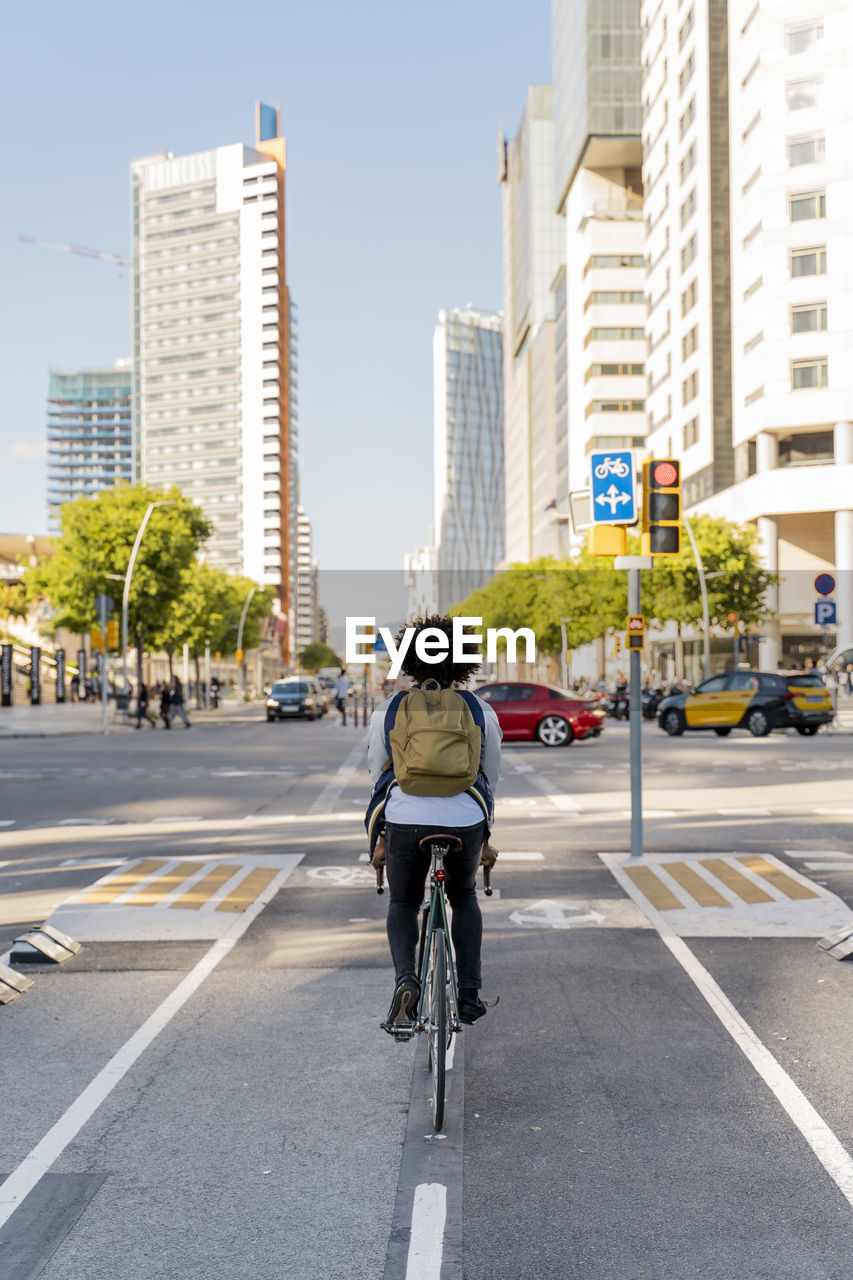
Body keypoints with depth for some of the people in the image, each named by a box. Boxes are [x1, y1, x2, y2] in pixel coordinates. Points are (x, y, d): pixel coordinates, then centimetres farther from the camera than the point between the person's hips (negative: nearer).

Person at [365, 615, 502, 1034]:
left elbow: (378, 776, 15)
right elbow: (491, 780, 18)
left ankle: (405, 980, -2)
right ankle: (469, 995, 25)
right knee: (464, 898, 29)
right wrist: (485, 838, 29)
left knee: (402, 903, 23)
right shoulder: (480, 711, 11)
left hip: (404, 821, -1)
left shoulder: (388, 710, 9)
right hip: (465, 822, 1)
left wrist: (379, 837, 24)